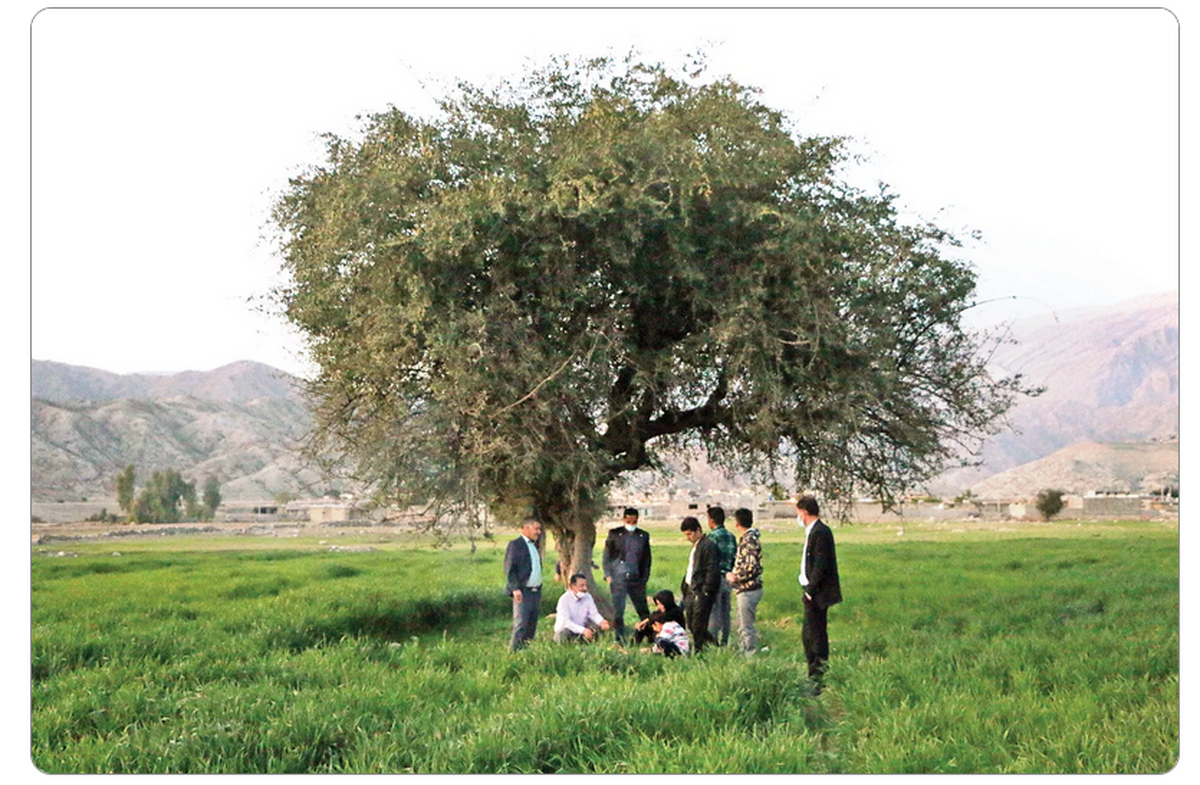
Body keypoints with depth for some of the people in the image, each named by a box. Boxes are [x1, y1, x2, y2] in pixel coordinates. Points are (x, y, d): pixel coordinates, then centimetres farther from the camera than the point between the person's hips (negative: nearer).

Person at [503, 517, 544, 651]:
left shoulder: (534, 545, 19)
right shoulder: (515, 545, -6)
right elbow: (509, 569, -12)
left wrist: (539, 589, 15)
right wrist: (515, 589, -20)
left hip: (536, 592, 8)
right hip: (522, 592, -8)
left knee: (532, 625, 7)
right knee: (521, 624, -11)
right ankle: (514, 649, -7)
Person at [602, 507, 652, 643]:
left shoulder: (643, 536, 9)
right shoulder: (614, 534, 3)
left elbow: (647, 559, 14)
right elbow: (606, 556, 5)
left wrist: (645, 578, 7)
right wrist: (608, 576, -2)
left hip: (636, 578, 2)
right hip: (618, 578, -2)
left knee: (643, 610, 5)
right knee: (618, 610, -4)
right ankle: (620, 639, 3)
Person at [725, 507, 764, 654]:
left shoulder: (749, 540, -17)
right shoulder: (746, 538, 14)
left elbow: (751, 567, -25)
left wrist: (734, 576, -13)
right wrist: (731, 574, 10)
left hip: (748, 591, -10)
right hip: (745, 590, 10)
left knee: (746, 627, -4)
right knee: (742, 625, 18)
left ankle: (751, 653, 1)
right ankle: (745, 652, 26)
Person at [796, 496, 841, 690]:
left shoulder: (820, 532, -17)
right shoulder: (814, 531, 14)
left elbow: (821, 565, -22)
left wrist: (810, 589, -19)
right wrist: (809, 589, 14)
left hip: (818, 594, -11)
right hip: (813, 593, 11)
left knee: (816, 636, -5)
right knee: (808, 636, 16)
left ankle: (820, 680, 0)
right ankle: (814, 677, 24)